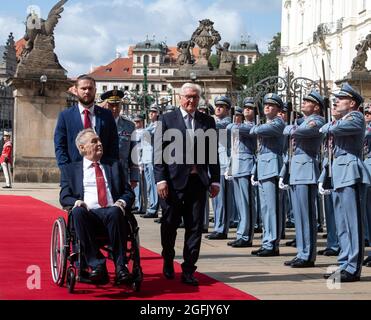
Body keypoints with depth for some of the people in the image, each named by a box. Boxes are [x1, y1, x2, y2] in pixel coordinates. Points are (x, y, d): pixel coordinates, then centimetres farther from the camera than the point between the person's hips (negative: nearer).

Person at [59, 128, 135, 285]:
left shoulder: (114, 166, 26)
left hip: (111, 212, 1)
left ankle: (120, 266, -34)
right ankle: (97, 265, -37)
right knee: (78, 211, -36)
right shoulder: (70, 169, 22)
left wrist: (121, 202, -4)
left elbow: (129, 192, 19)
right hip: (87, 214, 0)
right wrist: (76, 202, -11)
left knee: (115, 212, -36)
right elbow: (64, 197, 12)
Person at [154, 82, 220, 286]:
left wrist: (215, 180, 6)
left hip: (198, 181, 2)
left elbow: (213, 153, 10)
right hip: (174, 180, -2)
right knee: (169, 225, 9)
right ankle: (168, 262, 31)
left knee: (195, 227, 1)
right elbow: (159, 152, -2)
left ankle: (188, 270, 8)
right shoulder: (168, 120, 2)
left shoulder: (208, 121, 9)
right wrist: (160, 179, -10)